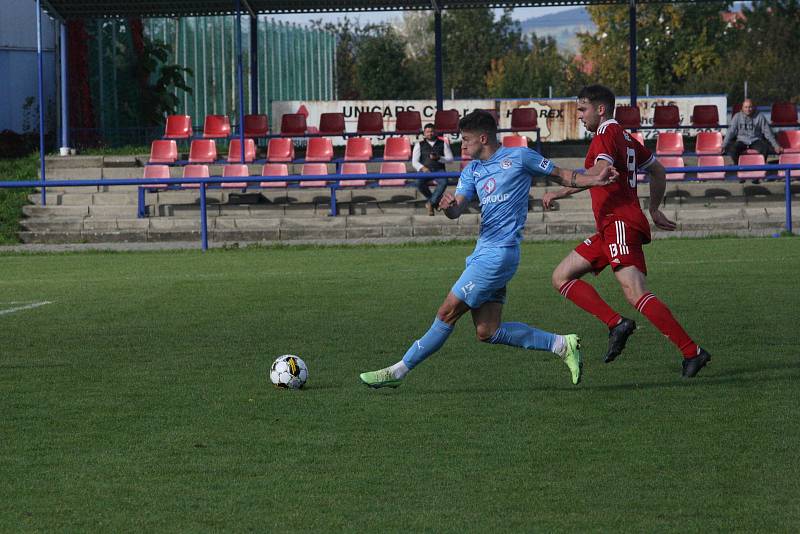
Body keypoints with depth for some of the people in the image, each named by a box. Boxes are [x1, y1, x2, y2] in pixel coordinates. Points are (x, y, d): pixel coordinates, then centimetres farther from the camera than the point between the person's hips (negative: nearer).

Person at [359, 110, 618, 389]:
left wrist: (596, 179, -7)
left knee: (448, 312, -7)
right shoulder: (472, 170, 19)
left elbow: (562, 175, 8)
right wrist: (448, 206, -17)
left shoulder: (518, 157, 0)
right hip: (483, 252, 8)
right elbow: (456, 210, 7)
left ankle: (399, 370, -1)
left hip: (499, 253, -8)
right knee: (487, 331, 1)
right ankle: (562, 345, 8)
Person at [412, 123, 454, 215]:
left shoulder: (443, 144, 14)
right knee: (419, 183, -33)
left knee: (444, 182, -36)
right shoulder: (419, 145, 13)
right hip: (425, 170, 0)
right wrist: (423, 168, -17)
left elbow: (450, 159, 8)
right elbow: (414, 162, 4)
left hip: (439, 169, 0)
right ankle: (435, 200, -10)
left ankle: (431, 202, -23)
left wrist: (438, 158, -11)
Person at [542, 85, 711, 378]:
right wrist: (654, 210, 36)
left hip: (620, 223, -11)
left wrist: (561, 192, -22)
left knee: (636, 294, -19)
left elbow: (601, 172, -25)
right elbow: (657, 170, 31)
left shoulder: (607, 134, -7)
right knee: (561, 277, 8)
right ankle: (617, 324, -5)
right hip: (609, 228, 11)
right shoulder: (625, 137, 22)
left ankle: (692, 352, -21)